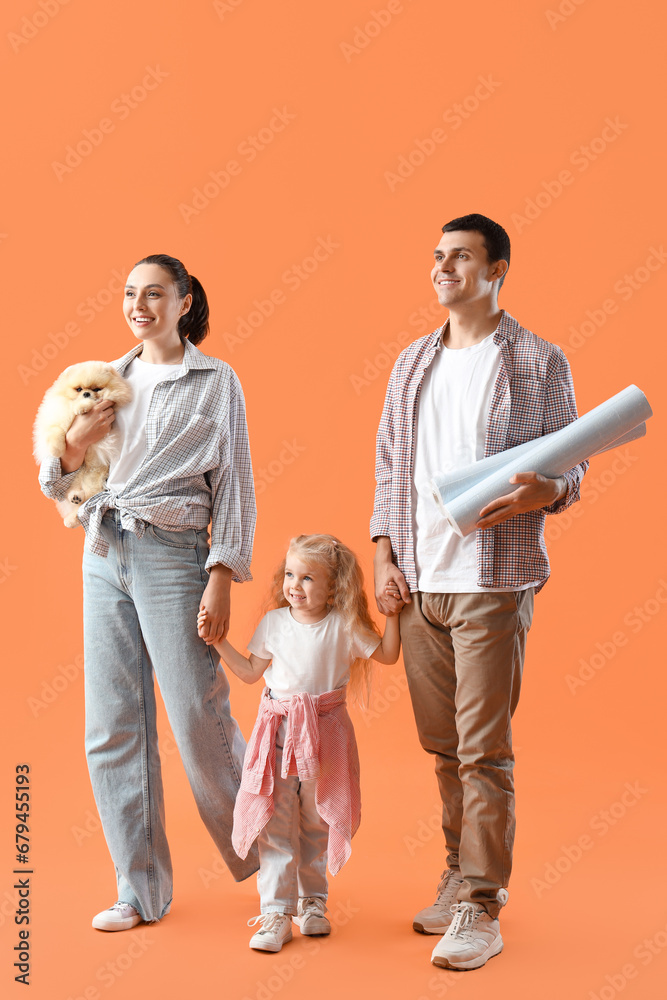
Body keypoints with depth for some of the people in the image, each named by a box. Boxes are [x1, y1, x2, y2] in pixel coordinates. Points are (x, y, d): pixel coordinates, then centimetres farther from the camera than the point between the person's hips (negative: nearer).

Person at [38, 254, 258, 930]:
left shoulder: (216, 383, 2)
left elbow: (234, 486, -2)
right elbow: (58, 488, 14)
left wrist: (221, 578, -10)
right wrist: (76, 442, -7)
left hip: (172, 556, -4)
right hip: (104, 556, 5)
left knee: (200, 722, -4)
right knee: (113, 727, 5)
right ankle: (139, 889, 17)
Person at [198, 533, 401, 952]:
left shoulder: (343, 626, -3)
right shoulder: (274, 622, 2)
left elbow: (387, 654, 4)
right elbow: (250, 672, 10)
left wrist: (392, 613, -6)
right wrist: (218, 640, 4)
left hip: (324, 733, -1)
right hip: (278, 731, 1)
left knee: (317, 823, 10)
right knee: (274, 823, -4)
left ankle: (313, 902, 27)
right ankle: (277, 912, 2)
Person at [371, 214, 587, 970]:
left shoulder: (539, 363, -1)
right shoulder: (412, 362, 14)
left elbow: (568, 470, 0)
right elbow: (389, 465, 15)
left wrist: (538, 494, -23)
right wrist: (383, 555, 6)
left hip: (493, 583, -5)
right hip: (418, 582, 5)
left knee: (483, 750, -4)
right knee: (442, 745, 12)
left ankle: (479, 911, 5)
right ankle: (463, 874, 28)